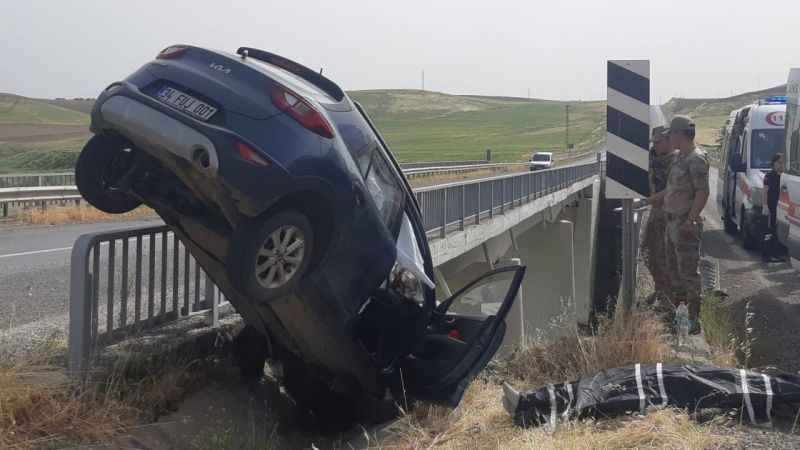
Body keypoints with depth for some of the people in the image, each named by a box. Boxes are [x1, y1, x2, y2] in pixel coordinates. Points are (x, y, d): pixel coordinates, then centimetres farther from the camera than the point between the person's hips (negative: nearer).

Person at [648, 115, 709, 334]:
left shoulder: (696, 159, -17)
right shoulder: (679, 157, 13)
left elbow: (703, 193, -23)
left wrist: (690, 220, -28)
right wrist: (655, 198, 31)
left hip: (686, 224, -10)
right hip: (672, 220, 10)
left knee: (689, 270, -6)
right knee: (673, 267, 19)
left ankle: (694, 318, -1)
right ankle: (677, 302, 32)